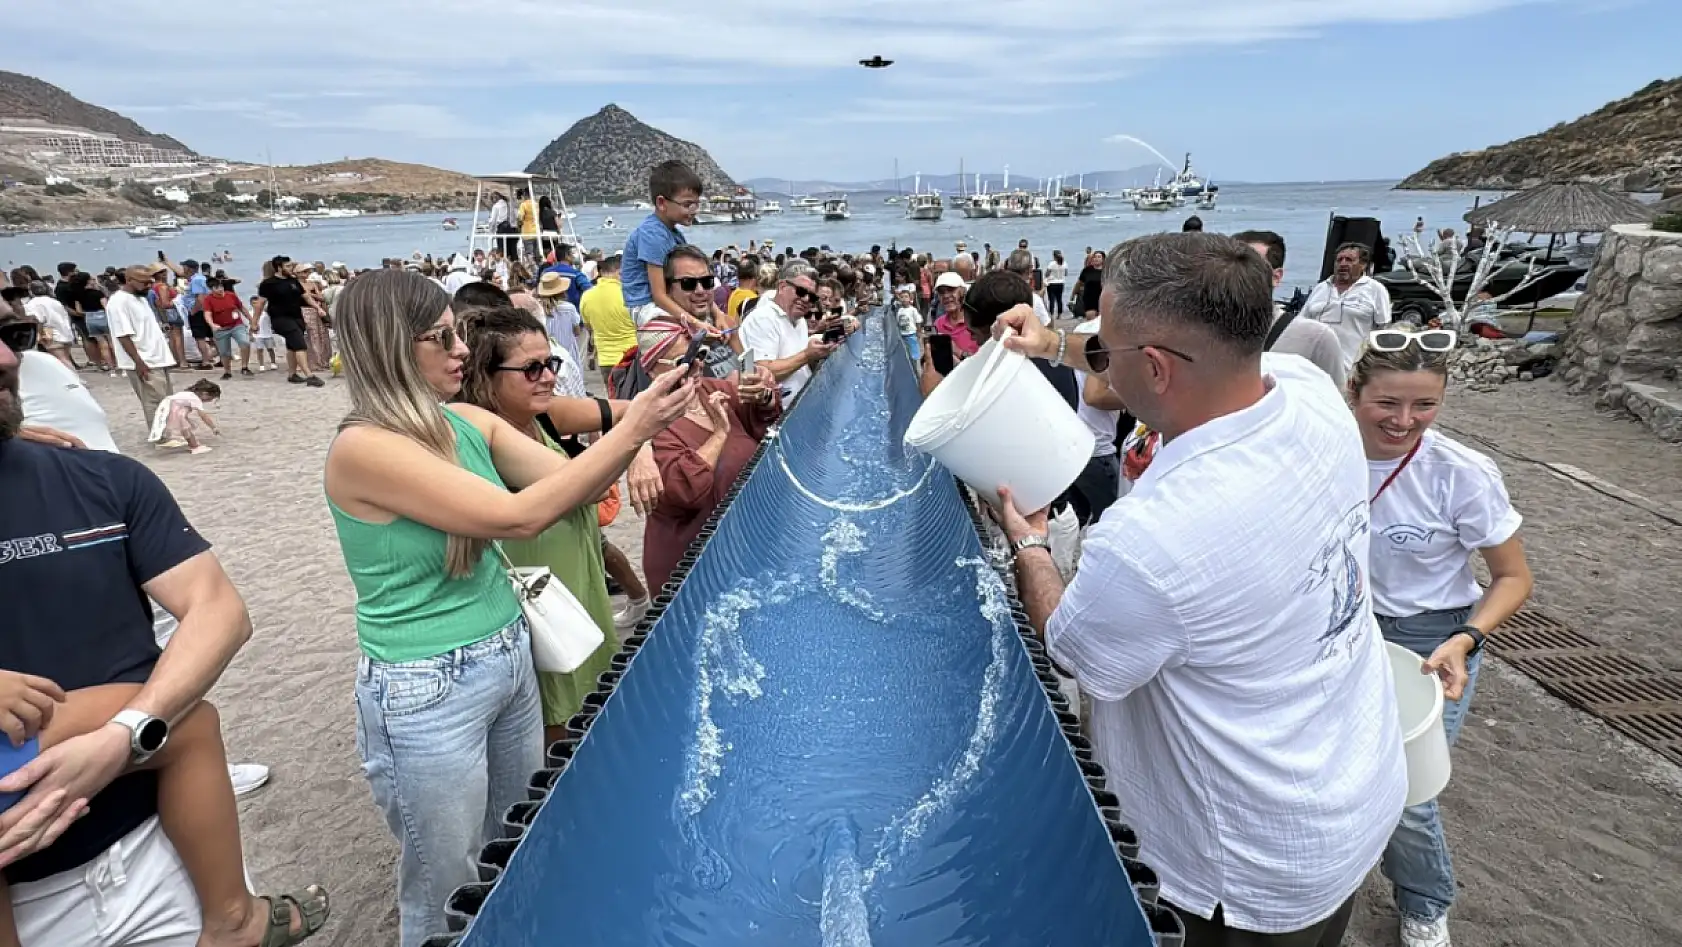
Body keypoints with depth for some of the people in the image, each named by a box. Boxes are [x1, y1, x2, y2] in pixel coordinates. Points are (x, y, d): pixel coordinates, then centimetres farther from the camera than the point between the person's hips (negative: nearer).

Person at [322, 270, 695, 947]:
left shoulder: (468, 423, 0)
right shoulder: (362, 448, -22)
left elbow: (574, 485, 0)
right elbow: (519, 516, -28)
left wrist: (639, 419, -15)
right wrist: (630, 431, -27)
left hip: (509, 659, 7)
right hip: (428, 691, -7)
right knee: (445, 885, 15)